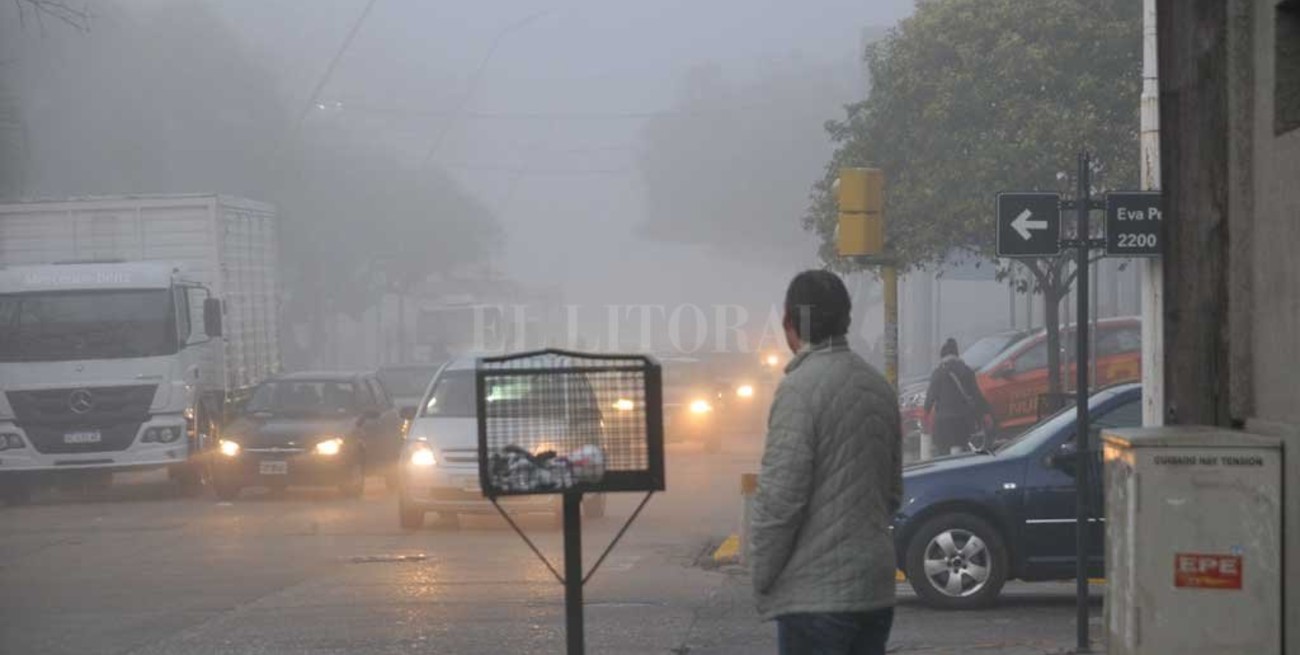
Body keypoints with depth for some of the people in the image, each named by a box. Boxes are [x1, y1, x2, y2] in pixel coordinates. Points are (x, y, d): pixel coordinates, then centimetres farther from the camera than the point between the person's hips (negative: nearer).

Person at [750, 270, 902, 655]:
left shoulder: (801, 387, -13)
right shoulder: (879, 387, 12)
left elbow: (780, 496, -16)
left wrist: (762, 578, -6)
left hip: (816, 593, -8)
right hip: (875, 586, 8)